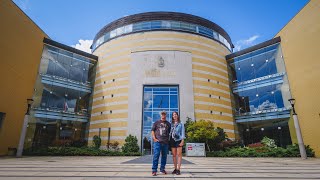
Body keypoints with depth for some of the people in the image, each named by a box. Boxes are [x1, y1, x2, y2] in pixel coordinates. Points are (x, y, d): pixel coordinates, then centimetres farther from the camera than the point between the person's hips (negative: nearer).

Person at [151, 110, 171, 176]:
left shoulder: (168, 124, 13)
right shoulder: (157, 122, 7)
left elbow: (170, 133, 16)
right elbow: (152, 130, 5)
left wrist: (169, 140, 7)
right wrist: (154, 138, -6)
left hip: (165, 142, 3)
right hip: (157, 142, -3)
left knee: (164, 156, 9)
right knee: (156, 155, -7)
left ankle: (162, 169, 22)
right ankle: (154, 170, -1)